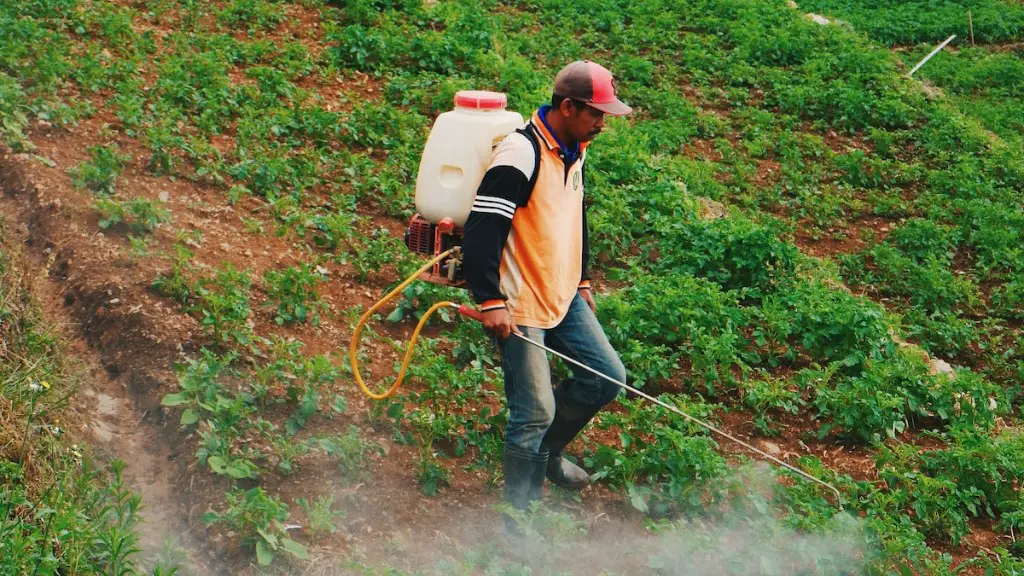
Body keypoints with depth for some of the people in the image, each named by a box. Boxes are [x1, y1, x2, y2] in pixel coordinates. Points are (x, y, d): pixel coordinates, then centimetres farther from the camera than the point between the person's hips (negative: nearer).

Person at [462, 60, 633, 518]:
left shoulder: (574, 150, 8)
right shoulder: (520, 155, -22)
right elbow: (481, 231, -26)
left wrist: (582, 280, 25)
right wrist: (490, 301, -28)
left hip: (563, 298, 9)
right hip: (519, 307, -9)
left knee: (608, 377, 9)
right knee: (535, 410, -4)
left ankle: (547, 452, 31)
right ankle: (520, 510, 15)